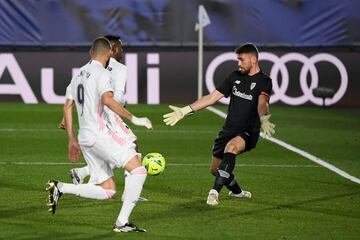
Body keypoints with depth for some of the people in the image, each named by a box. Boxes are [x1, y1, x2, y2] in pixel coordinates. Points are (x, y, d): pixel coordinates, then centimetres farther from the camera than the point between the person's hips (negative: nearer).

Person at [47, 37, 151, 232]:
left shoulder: (79, 75, 19)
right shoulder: (102, 74, -7)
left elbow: (67, 107, 22)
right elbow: (108, 100, -25)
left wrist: (72, 141, 26)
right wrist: (133, 119, -20)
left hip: (85, 138, 9)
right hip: (101, 134, -9)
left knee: (107, 191, 9)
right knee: (138, 170, -8)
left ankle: (60, 188, 0)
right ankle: (122, 222, -13)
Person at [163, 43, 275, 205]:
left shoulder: (263, 82, -10)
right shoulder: (235, 76, 8)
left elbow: (262, 103, -30)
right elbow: (212, 97, 10)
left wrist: (263, 120, -53)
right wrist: (185, 111, 6)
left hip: (248, 133, -7)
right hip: (228, 130, 7)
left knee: (231, 147, -37)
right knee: (215, 169, 13)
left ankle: (215, 192, -35)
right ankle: (237, 192, 41)